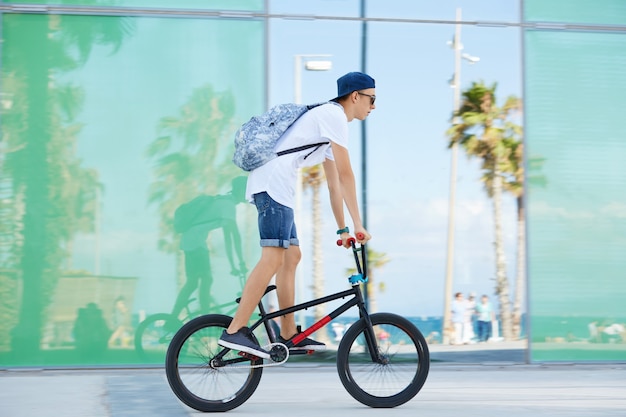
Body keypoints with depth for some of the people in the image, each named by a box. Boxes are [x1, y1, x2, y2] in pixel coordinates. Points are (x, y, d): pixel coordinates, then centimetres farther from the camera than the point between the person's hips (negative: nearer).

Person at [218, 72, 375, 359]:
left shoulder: (328, 119, 27)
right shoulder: (334, 115, -5)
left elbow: (334, 183, 28)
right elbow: (345, 175, -9)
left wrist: (342, 229, 27)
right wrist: (358, 225, -7)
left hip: (269, 185, 11)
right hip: (274, 184, -11)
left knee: (292, 257, 11)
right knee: (273, 258, -17)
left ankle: (289, 334, 14)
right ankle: (235, 332, -23)